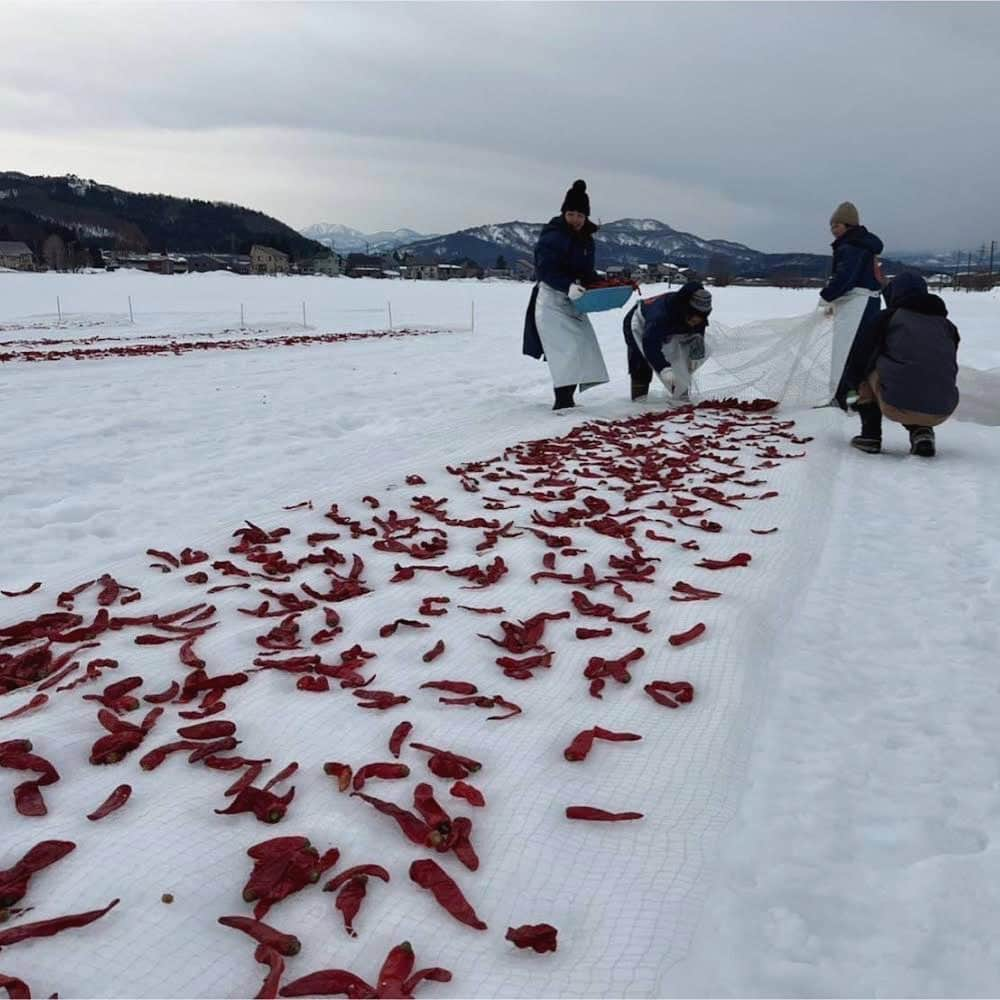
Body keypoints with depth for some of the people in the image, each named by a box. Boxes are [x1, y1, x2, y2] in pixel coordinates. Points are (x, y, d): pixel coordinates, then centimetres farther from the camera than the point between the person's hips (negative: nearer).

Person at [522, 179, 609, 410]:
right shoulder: (552, 237, -14)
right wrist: (568, 286, -38)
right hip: (552, 301, -8)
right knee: (567, 349, -17)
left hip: (573, 301, 8)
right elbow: (545, 270, -24)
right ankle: (562, 400, -15)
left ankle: (566, 399, 13)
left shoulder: (586, 239, 11)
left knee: (582, 347, 6)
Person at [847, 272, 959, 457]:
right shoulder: (947, 325, 21)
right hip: (941, 413, 4)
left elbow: (859, 360, 13)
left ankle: (870, 435, 16)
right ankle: (921, 431, 11)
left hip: (897, 408, -4)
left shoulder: (889, 317, 12)